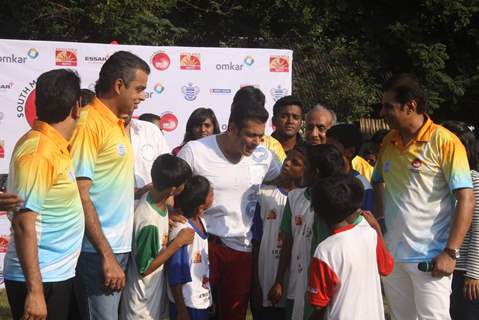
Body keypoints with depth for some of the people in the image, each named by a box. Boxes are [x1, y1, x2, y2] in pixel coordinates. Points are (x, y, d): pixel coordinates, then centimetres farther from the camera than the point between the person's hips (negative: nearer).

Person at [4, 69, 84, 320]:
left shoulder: (52, 146, 8)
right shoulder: (40, 152, -19)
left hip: (57, 274, 9)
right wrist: (34, 291, -24)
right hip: (40, 280, -9)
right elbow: (23, 223, -22)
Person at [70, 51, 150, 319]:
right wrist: (106, 255, -20)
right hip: (98, 252, -9)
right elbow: (80, 196, -18)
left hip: (118, 246, 9)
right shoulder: (89, 123, -13)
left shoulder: (119, 123, 13)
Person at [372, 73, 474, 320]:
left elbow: (466, 199, -14)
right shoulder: (389, 142, 7)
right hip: (391, 255, 6)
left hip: (430, 257, -6)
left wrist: (450, 252, -18)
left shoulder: (444, 142, -11)